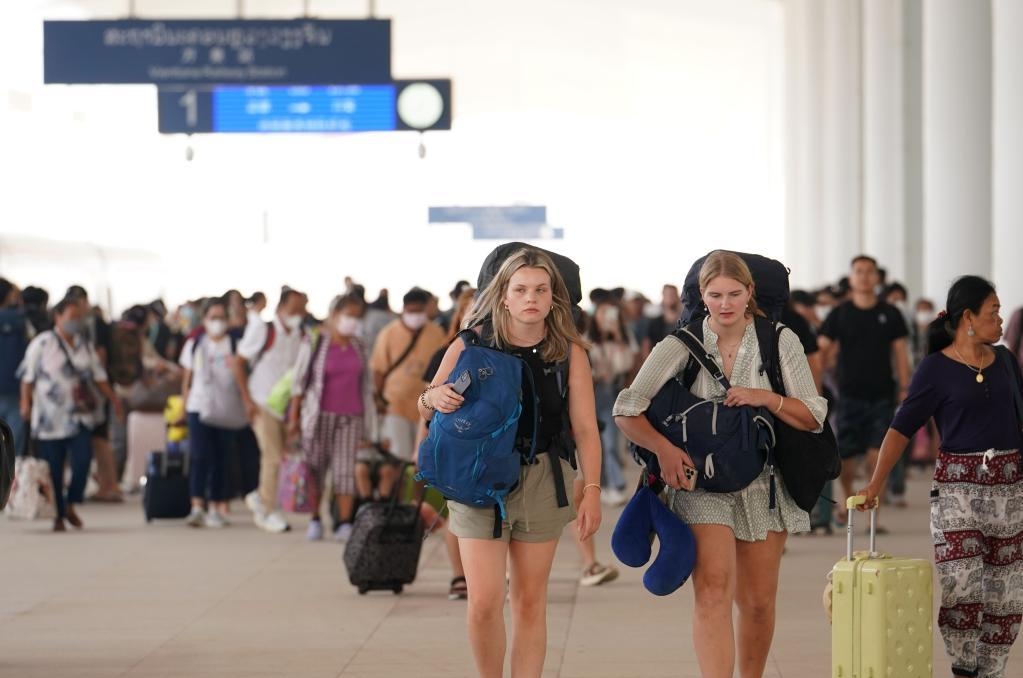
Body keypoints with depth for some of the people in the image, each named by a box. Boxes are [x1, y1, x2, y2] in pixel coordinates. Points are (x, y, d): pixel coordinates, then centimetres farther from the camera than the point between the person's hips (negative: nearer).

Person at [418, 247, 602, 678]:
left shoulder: (570, 353, -1)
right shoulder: (471, 346, -3)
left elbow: (585, 428, -3)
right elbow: (425, 409, 7)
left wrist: (592, 489, -12)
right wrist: (434, 398, -17)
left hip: (542, 480, 1)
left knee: (530, 601, 6)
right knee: (484, 602, -7)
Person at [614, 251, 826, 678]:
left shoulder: (780, 342, 1)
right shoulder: (680, 347, -2)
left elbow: (813, 417, 2)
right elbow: (627, 411, -5)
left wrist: (766, 398, -16)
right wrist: (663, 447, -23)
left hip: (762, 486, 2)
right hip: (701, 483, -2)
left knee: (758, 602, 11)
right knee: (713, 593, -18)